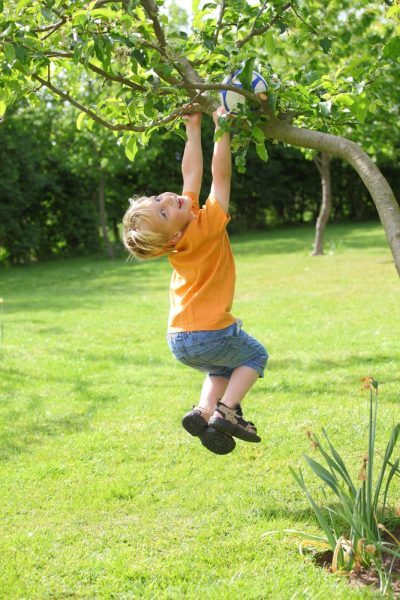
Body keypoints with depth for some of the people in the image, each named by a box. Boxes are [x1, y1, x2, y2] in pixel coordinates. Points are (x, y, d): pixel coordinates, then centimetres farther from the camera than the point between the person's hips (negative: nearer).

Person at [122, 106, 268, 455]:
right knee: (255, 356, 19)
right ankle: (225, 412, -1)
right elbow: (221, 175, -22)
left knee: (223, 369, 29)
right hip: (210, 335, -7)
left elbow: (191, 173, 6)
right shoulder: (206, 227, -21)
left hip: (178, 341, 7)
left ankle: (203, 411, 4)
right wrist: (221, 129, -21)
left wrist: (194, 129, 10)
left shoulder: (184, 220, -2)